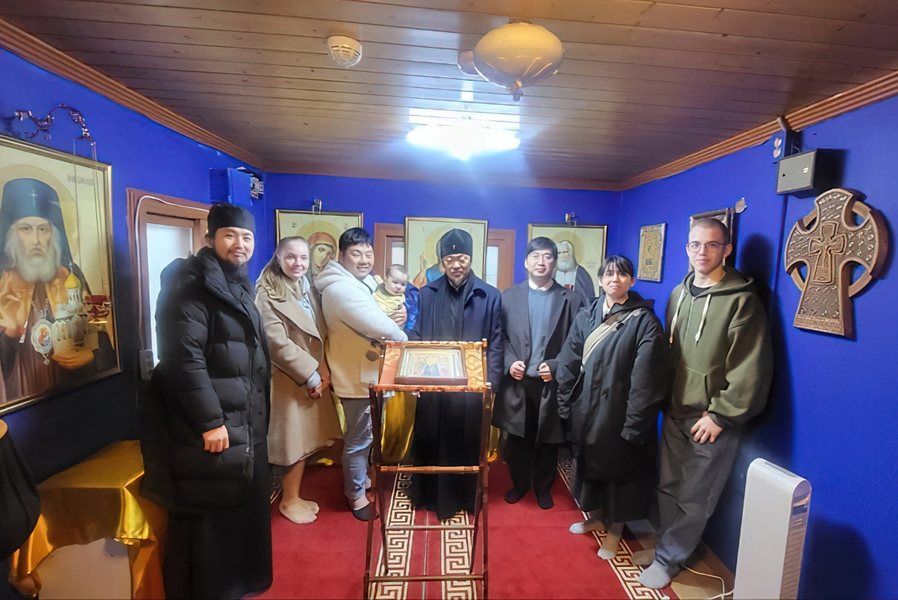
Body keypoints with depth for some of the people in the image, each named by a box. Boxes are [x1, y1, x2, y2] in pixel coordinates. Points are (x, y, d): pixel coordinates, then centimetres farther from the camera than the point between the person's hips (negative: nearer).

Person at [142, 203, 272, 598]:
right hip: (208, 426, -9)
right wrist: (210, 421, -22)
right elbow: (183, 357, -22)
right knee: (207, 520, 5)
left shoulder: (238, 286, 15)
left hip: (242, 423, 9)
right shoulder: (190, 283, -13)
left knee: (241, 511, 19)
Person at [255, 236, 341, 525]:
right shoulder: (267, 294, -14)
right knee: (294, 443, 5)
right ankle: (289, 500, 26)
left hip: (314, 377, 7)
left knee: (306, 440, 15)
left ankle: (294, 495, 33)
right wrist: (311, 375, -16)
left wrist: (323, 370, -6)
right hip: (288, 380, -7)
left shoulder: (307, 289, 9)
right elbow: (277, 343, -20)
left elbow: (320, 335, 7)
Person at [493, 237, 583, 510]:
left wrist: (556, 366, -14)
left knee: (547, 440, 13)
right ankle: (519, 483, 36)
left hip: (552, 383, 0)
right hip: (517, 381, 1)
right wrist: (509, 363, -12)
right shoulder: (509, 296, 3)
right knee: (517, 439, 13)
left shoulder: (571, 299, 0)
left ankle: (543, 487, 36)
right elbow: (499, 337, 2)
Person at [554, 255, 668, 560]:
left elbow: (646, 379, -15)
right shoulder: (586, 317, 1)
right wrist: (566, 406, 0)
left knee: (619, 470, 13)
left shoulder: (644, 322, -12)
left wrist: (634, 424, -16)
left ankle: (614, 530, 36)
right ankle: (595, 516, 45)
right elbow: (568, 364, 2)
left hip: (619, 412, -4)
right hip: (586, 409, 5)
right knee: (589, 464, 20)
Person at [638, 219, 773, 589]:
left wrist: (721, 415, -15)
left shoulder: (742, 301, -13)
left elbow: (750, 370, -15)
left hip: (712, 419, -5)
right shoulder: (679, 293, 6)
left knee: (693, 499, 9)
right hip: (675, 411, 6)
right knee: (668, 486, 17)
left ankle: (668, 558, 27)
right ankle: (669, 545, 37)